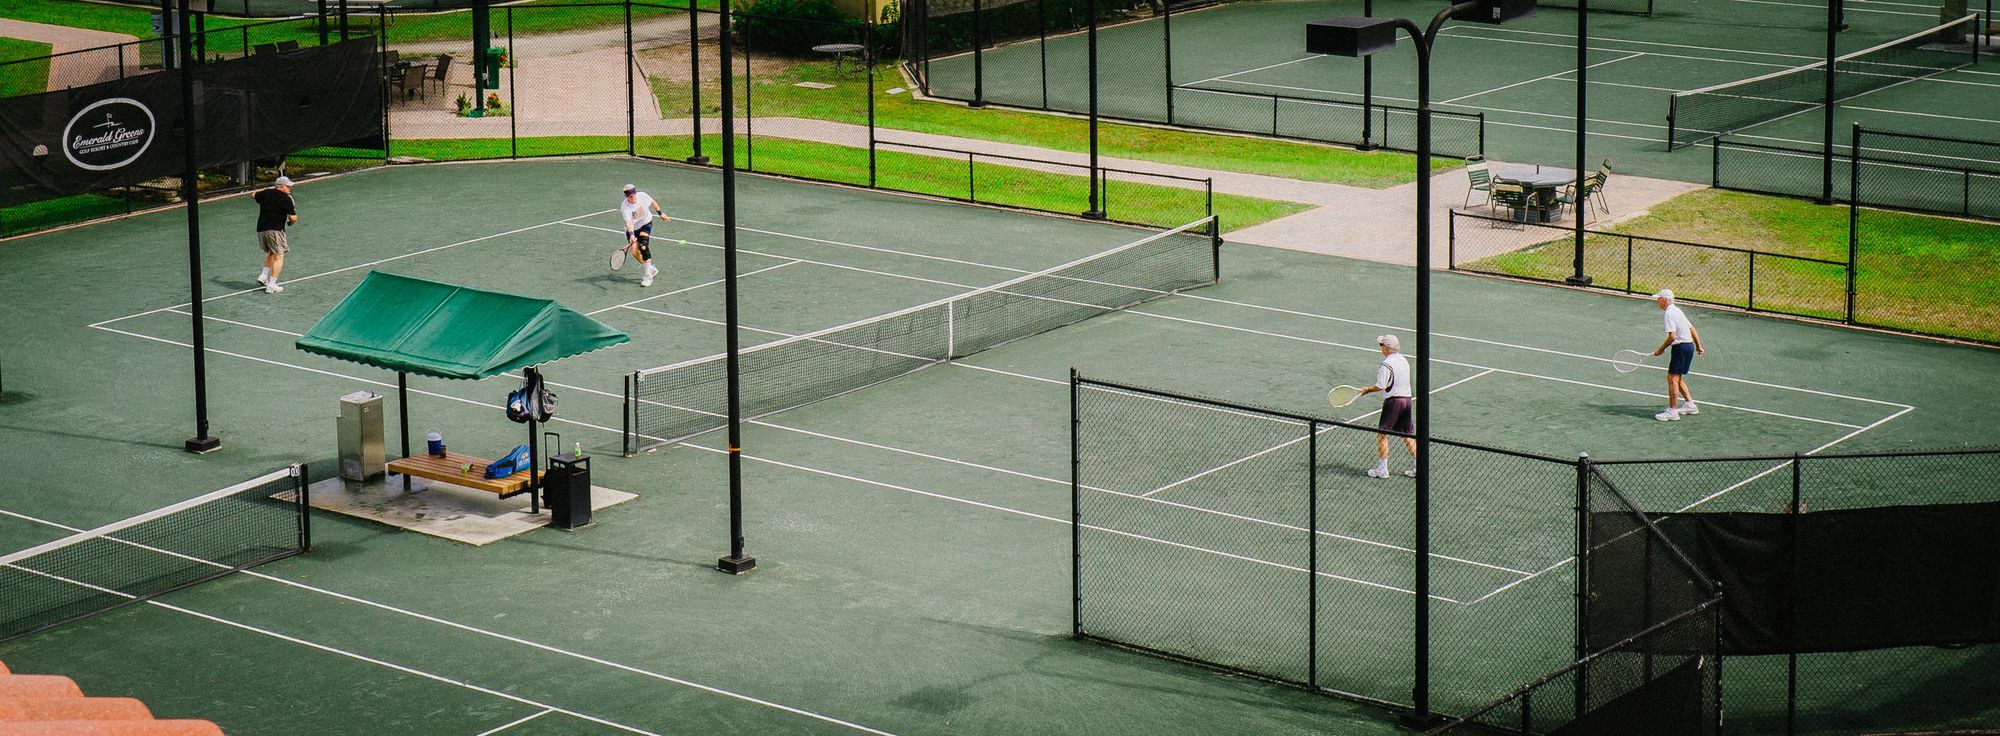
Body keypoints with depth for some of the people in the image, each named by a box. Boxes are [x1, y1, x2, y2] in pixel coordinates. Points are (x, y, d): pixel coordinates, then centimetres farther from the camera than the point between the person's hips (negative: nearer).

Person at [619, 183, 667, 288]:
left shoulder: (642, 196, -18)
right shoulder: (625, 207, -26)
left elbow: (653, 203, 4)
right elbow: (629, 222, -37)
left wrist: (661, 213, 15)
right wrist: (631, 235, -51)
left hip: (645, 225, -1)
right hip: (633, 229, 1)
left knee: (643, 246, -23)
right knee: (634, 251, -11)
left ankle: (648, 275, -18)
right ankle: (651, 269, 15)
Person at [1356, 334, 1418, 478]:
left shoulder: (1386, 365, -15)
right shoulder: (1404, 360, 10)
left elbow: (1381, 386, -19)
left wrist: (1368, 390, -1)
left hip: (1393, 401, -7)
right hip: (1407, 398, 7)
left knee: (1382, 434, 4)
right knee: (1407, 436, 13)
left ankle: (1382, 469, 5)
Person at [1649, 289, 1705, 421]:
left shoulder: (1670, 313, -15)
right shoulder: (1677, 311, 16)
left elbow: (1672, 336, -23)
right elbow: (1692, 329, 21)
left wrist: (1661, 349, -12)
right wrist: (1699, 347, 28)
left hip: (1681, 347, -10)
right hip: (1689, 345, 10)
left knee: (1672, 378, -7)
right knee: (1677, 378, 20)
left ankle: (1672, 412, -8)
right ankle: (1690, 405, 24)